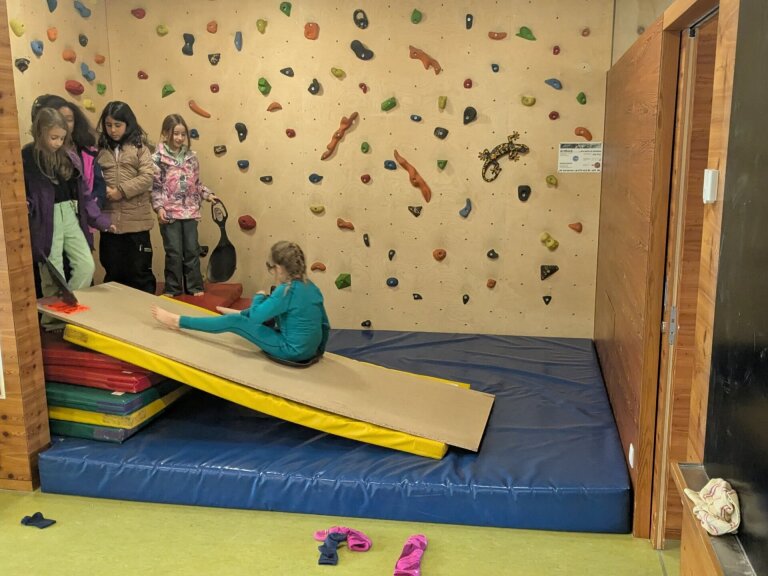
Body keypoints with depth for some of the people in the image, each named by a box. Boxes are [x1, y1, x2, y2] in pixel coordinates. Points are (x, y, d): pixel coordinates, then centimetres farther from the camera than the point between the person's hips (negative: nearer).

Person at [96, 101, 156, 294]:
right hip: (109, 220, 3)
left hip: (136, 219, -3)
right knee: (113, 273, 12)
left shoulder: (139, 146, -1)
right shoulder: (100, 149, 7)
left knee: (139, 271, 5)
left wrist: (121, 191, -16)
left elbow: (147, 177, -9)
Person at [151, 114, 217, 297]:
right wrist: (159, 208, -15)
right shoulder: (158, 158, -5)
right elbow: (155, 186, -7)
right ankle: (173, 290, 14)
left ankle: (195, 287, 18)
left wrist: (207, 194, 2)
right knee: (174, 253, 1)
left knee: (192, 251, 8)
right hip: (170, 213, -4)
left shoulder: (191, 157, 9)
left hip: (190, 211, 4)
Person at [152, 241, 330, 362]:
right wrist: (318, 348, 22)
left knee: (234, 322, -1)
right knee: (268, 307, 26)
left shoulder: (287, 291, -23)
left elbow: (255, 317, -18)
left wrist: (259, 296, 2)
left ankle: (178, 322, 10)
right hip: (311, 348, 8)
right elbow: (324, 323, 9)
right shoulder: (310, 286, 2)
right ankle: (241, 313, 56)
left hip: (292, 352, -8)